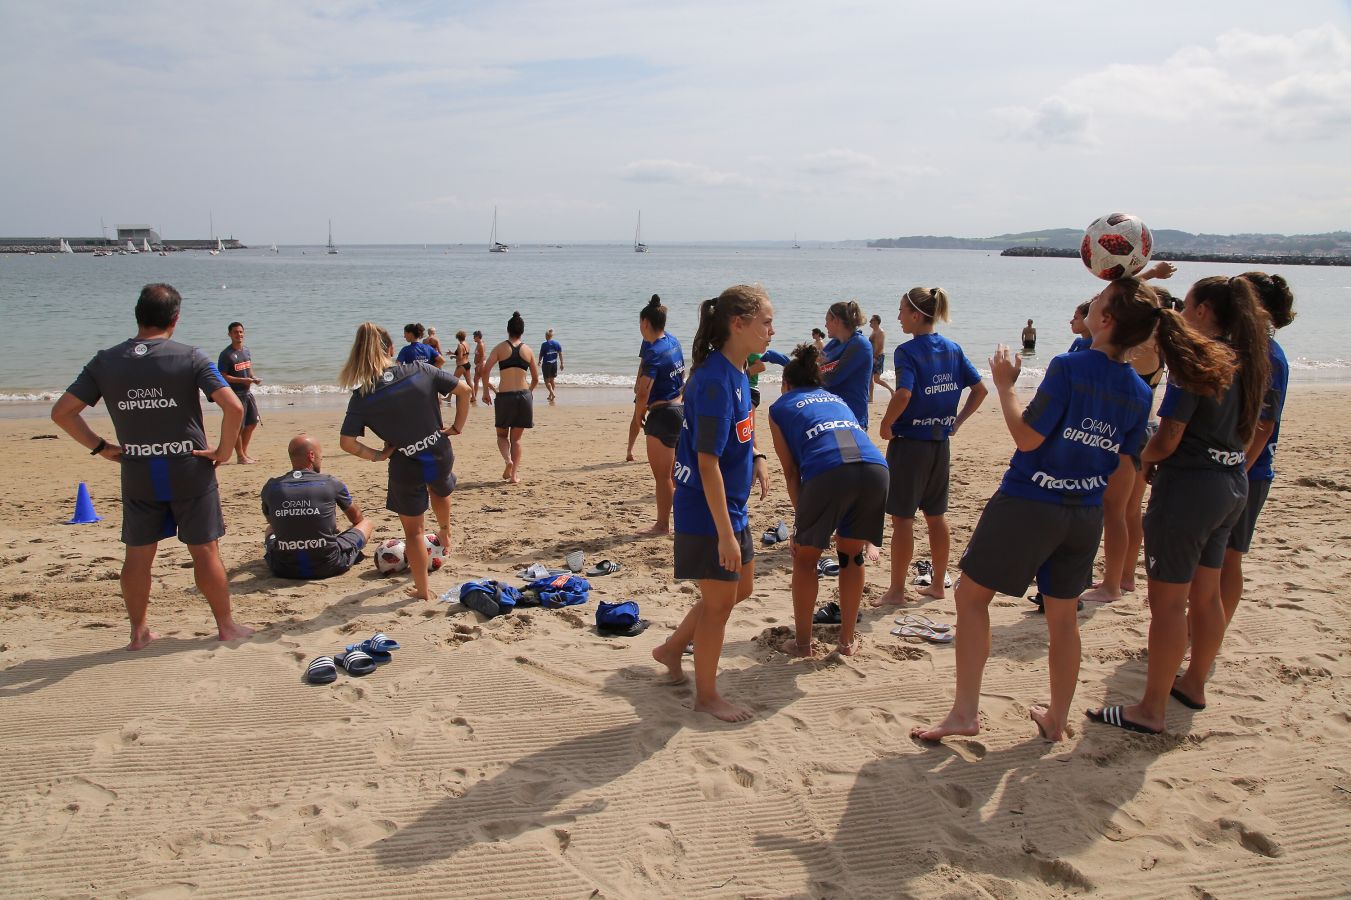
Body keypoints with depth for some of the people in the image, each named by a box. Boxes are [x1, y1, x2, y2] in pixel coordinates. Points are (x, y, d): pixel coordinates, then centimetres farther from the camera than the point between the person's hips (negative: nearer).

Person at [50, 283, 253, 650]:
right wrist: (224, 450, -9)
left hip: (137, 474, 3)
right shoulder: (190, 357, -11)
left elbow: (62, 412, 1)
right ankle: (226, 625, 18)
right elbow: (233, 406, -21)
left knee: (138, 553, 14)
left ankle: (138, 632, 24)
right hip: (190, 470, -3)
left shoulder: (105, 361, -1)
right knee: (205, 551, 7)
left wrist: (99, 447, 8)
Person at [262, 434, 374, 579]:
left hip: (283, 570, 4)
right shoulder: (331, 484, -7)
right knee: (368, 523, 19)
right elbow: (357, 518, 12)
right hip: (327, 567, -4)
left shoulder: (270, 487, -2)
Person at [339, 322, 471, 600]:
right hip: (440, 456, 3)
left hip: (406, 468, -2)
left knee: (413, 531, 17)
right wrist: (457, 427, 3)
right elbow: (463, 389, -6)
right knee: (440, 490, 40)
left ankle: (422, 589, 28)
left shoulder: (362, 397, -13)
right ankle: (445, 533, 62)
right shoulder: (420, 370, -10)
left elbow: (346, 442, -17)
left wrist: (376, 455, -3)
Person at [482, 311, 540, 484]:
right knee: (516, 438, 12)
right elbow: (536, 379, 12)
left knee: (502, 435, 17)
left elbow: (485, 369, -10)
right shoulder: (528, 351, 7)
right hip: (524, 396, 2)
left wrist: (485, 392, 1)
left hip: (504, 397, -1)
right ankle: (514, 474, 5)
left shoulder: (500, 348, 1)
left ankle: (508, 460, -11)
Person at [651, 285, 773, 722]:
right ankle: (706, 694, 24)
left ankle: (672, 648, 37)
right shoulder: (715, 381, -25)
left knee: (741, 588, 21)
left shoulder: (736, 372, 4)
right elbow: (707, 463, -26)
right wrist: (725, 532, -24)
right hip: (708, 512, -9)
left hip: (731, 506, 9)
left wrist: (756, 457, 4)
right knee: (719, 602, 5)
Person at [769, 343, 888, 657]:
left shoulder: (780, 407, 24)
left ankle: (802, 642, 25)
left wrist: (802, 517, 25)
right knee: (851, 555, 24)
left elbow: (791, 473, 18)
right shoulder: (836, 399, 36)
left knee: (805, 558, 18)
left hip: (827, 472, -4)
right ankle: (847, 640, 32)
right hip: (875, 468, 4)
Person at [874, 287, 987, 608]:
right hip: (941, 444, 7)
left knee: (902, 517, 2)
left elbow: (904, 394, -28)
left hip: (909, 441, -7)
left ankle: (896, 591, 10)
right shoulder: (952, 349, 6)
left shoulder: (907, 351, -14)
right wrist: (957, 421, 11)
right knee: (936, 514, 17)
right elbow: (980, 390, 8)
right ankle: (938, 584, 27)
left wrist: (886, 425, -15)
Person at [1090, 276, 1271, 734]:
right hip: (1233, 484, 9)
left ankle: (1151, 709, 6)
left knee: (1167, 600, -1)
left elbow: (1167, 439, -20)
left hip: (1189, 486, -9)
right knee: (1205, 594, 21)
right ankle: (1193, 683, 36)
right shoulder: (1249, 362, 8)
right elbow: (1245, 433, 17)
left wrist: (1140, 460, -1)